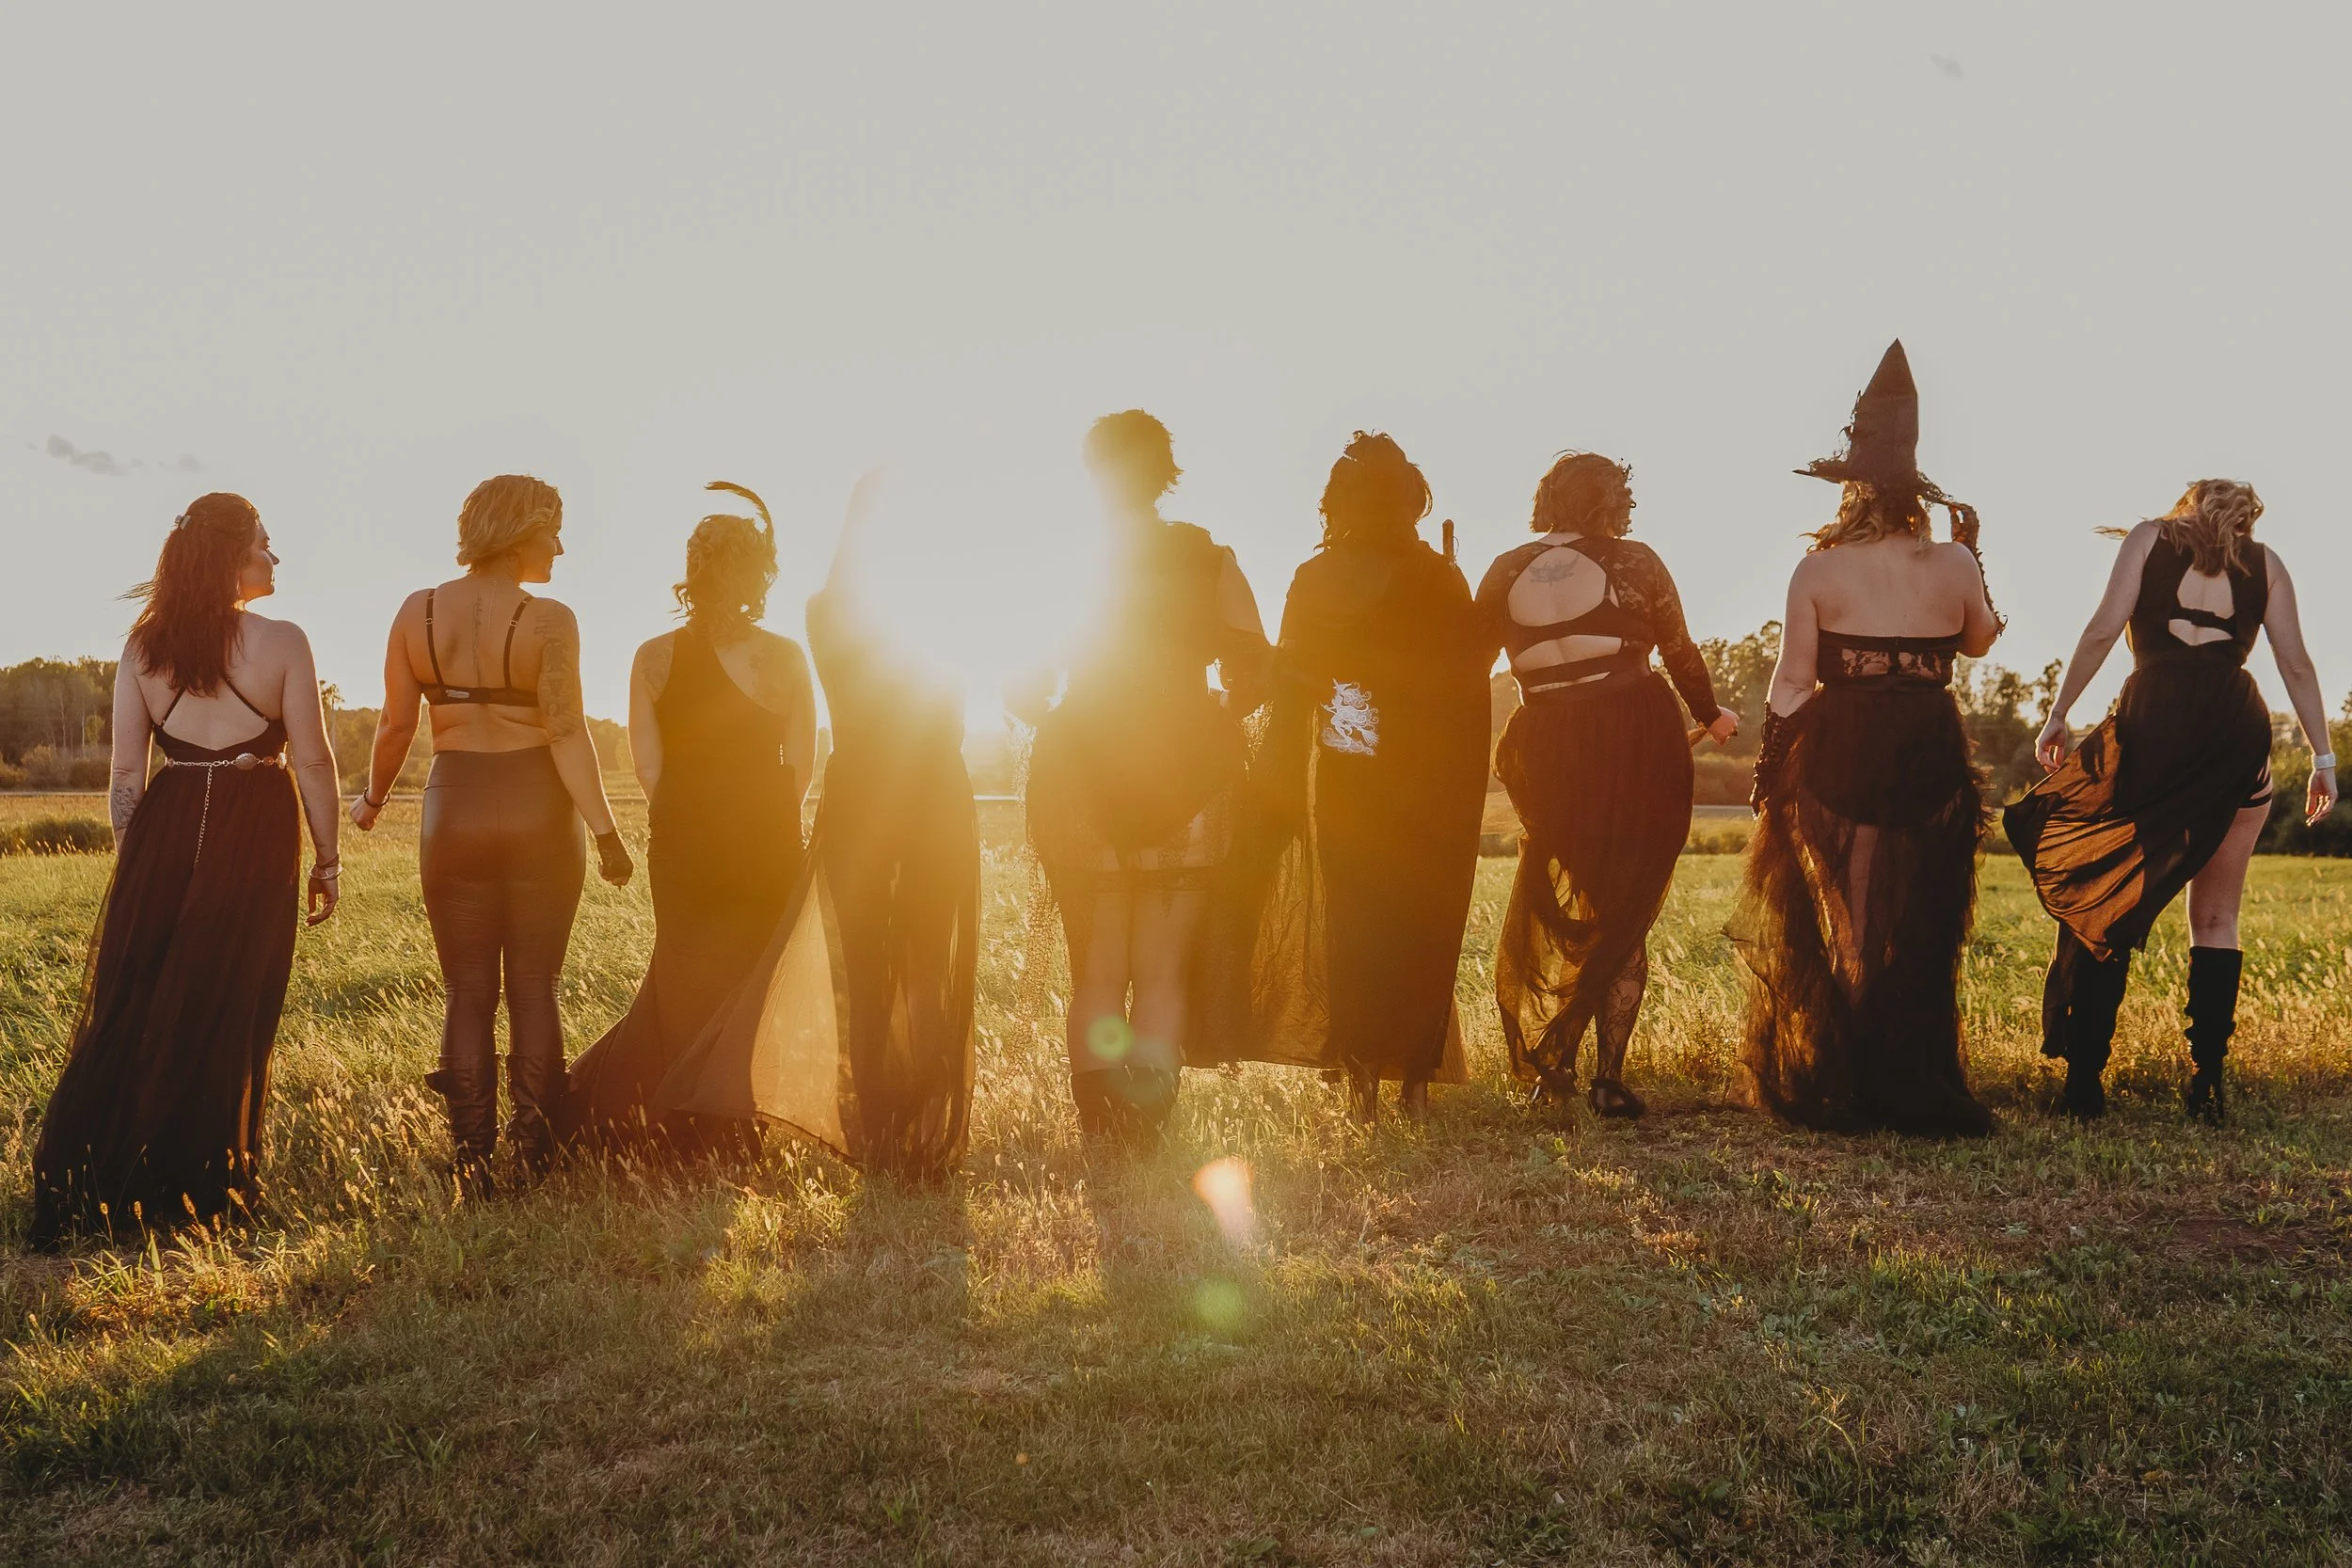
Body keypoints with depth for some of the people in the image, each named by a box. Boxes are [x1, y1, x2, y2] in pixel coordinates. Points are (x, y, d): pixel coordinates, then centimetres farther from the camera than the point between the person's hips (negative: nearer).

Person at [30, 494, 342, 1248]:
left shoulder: (143, 645, 4)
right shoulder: (281, 641, -7)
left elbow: (126, 770, 4)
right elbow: (313, 761, -6)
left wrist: (130, 860, 13)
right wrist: (327, 858, 3)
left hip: (165, 828, 4)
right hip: (254, 833, -3)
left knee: (128, 1014, 11)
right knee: (225, 1017, 5)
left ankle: (84, 1191, 12)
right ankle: (195, 1192, 12)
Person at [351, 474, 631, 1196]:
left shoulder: (417, 611, 1)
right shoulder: (548, 620, -10)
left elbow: (395, 724, 3)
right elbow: (567, 732, -16)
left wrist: (373, 798, 19)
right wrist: (605, 830, -13)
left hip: (454, 809, 2)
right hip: (538, 811, -2)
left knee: (467, 992, 10)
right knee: (535, 988, 9)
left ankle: (473, 1159, 8)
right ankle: (535, 1145, 10)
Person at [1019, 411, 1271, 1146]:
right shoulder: (1209, 561, 0)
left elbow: (1023, 694, -1)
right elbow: (1251, 681, -1)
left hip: (1081, 780, 0)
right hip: (1188, 788, 0)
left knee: (1095, 975, 9)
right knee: (1162, 974, 8)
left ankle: (1102, 1138, 4)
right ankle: (1146, 1129, -2)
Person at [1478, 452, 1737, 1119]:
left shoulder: (1508, 571, 4)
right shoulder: (1637, 563, -1)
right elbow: (1680, 654, 6)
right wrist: (1711, 715, 23)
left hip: (1549, 751, 2)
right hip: (1640, 745, -2)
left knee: (1554, 905, 18)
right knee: (1625, 913, 6)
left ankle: (1551, 1059, 16)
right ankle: (1609, 1076, 3)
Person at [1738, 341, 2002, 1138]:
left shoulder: (1816, 570, -7)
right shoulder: (1953, 564, -2)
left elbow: (1791, 682, -7)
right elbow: (1979, 639, 17)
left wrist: (1770, 771, 2)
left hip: (1836, 753, -1)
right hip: (1929, 757, 1)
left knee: (1834, 922, 9)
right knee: (1918, 928, 11)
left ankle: (1832, 1086, 14)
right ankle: (1913, 1088, 15)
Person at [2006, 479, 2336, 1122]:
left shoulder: (2150, 537, 15)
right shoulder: (2265, 562, 20)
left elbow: (2103, 630, 2)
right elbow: (2297, 665, 13)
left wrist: (2058, 714, 4)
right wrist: (2323, 758, 14)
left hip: (2153, 721, -2)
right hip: (2240, 727, 2)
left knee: (2109, 902, 4)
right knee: (2216, 916, 11)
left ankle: (2084, 1080, -1)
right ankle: (2207, 1082, 7)